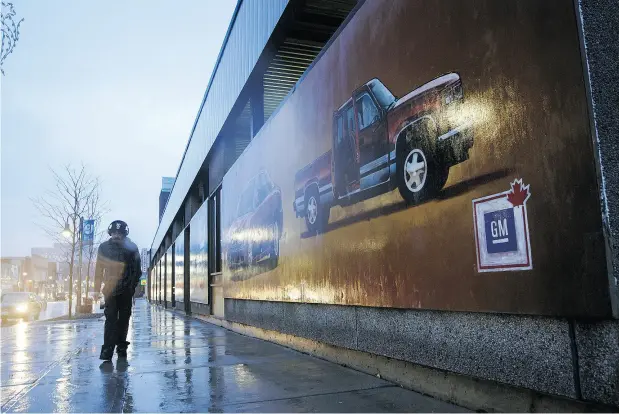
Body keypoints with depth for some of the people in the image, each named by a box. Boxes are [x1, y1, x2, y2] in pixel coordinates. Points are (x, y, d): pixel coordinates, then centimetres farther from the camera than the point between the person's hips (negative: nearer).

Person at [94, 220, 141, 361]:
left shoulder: (131, 248, -2)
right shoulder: (104, 248, 0)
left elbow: (137, 270, 2)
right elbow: (99, 270, 4)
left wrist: (133, 286, -5)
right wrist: (97, 289, 2)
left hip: (126, 290, 1)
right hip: (110, 289, 0)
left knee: (124, 319, 7)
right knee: (111, 318, -7)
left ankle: (121, 347, 18)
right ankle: (107, 349, -6)